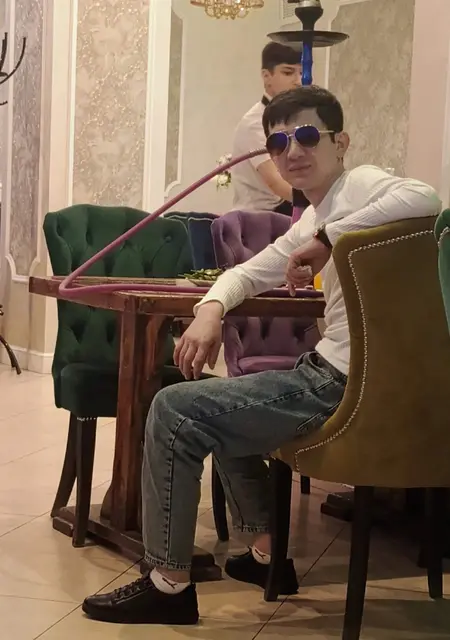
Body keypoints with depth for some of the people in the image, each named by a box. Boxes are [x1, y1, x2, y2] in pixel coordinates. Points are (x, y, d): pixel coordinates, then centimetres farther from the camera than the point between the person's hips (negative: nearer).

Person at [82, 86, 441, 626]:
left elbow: (423, 198, -31)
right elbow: (250, 272, 21)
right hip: (329, 373, 11)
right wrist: (211, 309, 0)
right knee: (222, 402, 32)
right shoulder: (310, 220, 18)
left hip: (345, 387, -11)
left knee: (174, 410, -9)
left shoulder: (360, 185, -9)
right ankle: (266, 553, 32)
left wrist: (326, 238, -24)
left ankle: (169, 583, 1)